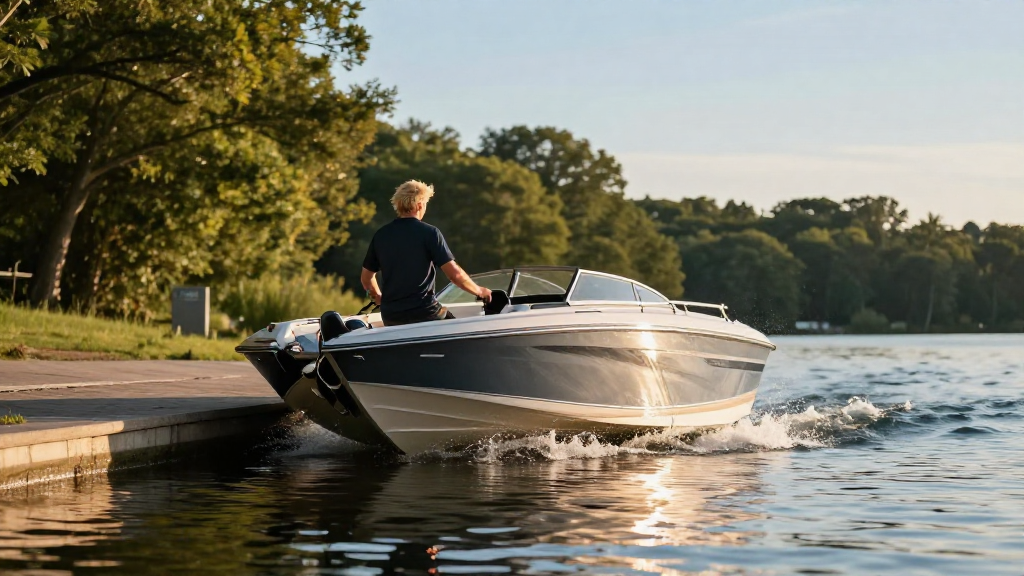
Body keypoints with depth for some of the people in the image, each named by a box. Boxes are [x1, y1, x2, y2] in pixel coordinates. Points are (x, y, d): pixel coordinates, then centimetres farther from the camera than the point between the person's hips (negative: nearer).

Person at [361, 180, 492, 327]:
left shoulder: (381, 235, 8)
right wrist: (479, 291, 7)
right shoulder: (429, 233, -6)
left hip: (390, 316, 5)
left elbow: (366, 277, 18)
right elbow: (455, 274, -10)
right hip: (424, 313, -5)